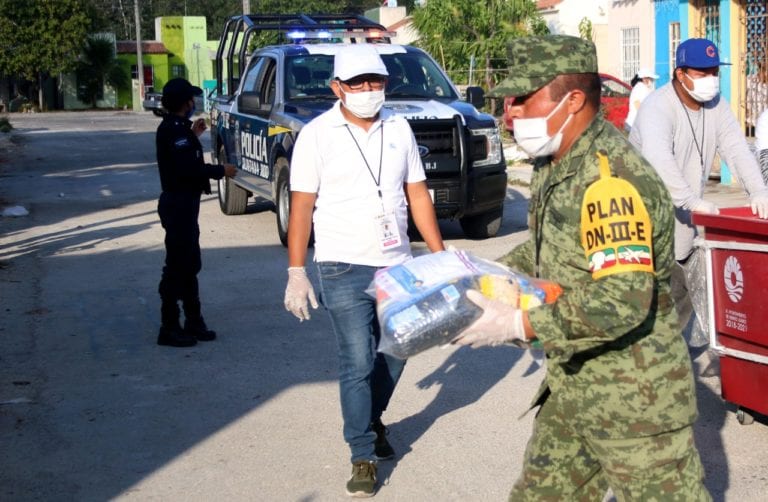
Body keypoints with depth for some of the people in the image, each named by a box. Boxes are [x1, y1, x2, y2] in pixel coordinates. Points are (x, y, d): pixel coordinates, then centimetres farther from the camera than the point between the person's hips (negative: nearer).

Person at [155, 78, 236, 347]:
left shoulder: (174, 128, 13)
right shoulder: (174, 130, -18)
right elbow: (188, 167, -27)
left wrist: (193, 135, 20)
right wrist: (221, 170, -16)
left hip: (183, 203, 11)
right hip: (179, 204, -11)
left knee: (189, 264, 16)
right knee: (177, 266, -5)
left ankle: (194, 321, 25)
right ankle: (169, 329, 1)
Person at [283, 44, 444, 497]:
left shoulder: (399, 129, 5)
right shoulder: (318, 135, -6)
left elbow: (417, 194, 9)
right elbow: (302, 206, -7)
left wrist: (440, 254, 5)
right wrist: (296, 272, -11)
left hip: (397, 265, 4)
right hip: (345, 268, -4)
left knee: (394, 354, 15)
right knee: (358, 362, -4)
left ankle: (372, 420, 41)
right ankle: (363, 457, 10)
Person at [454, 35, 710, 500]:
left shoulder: (610, 180, -26)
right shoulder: (559, 163, 7)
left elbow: (622, 303, -32)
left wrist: (520, 325, -29)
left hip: (633, 397, -10)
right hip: (572, 386, 10)